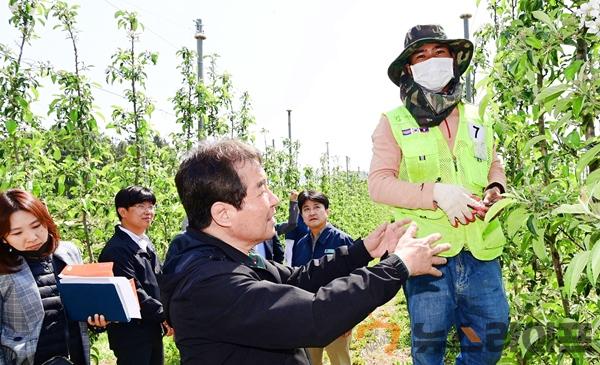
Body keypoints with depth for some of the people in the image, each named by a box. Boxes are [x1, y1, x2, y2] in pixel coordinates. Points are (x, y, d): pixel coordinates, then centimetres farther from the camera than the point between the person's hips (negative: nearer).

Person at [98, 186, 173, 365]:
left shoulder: (146, 243, 10)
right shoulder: (116, 250, -19)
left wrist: (165, 320, 4)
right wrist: (165, 315, -17)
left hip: (153, 329, 8)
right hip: (131, 334, -8)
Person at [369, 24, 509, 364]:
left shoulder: (477, 120, 14)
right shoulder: (394, 123, -1)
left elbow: (495, 166, 24)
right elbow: (379, 183, -8)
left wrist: (495, 189, 0)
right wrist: (437, 193, -21)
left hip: (480, 249, 4)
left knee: (491, 337, 13)